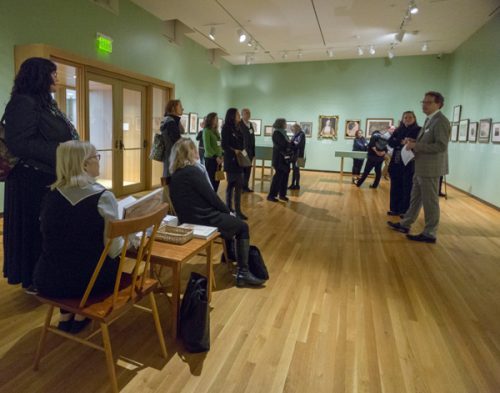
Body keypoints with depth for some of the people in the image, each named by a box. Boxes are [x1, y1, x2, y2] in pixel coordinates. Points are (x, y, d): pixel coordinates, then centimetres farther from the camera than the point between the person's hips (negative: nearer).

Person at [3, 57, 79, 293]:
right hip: (33, 180, -9)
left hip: (51, 178, 9)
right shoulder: (23, 103, -13)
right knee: (36, 229, 2)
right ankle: (33, 280, 18)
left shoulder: (46, 103, 16)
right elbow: (18, 143, -22)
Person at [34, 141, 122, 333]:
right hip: (87, 280, -4)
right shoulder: (103, 197, -18)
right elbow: (114, 250, -16)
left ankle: (65, 316, 35)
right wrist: (125, 240, 6)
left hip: (47, 280, 5)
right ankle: (81, 316, 29)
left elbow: (52, 236, 14)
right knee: (113, 260, 27)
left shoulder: (51, 194, -1)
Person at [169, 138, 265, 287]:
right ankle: (243, 273, 8)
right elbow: (211, 196, -16)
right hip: (203, 220, -9)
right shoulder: (192, 171, -18)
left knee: (230, 220, 27)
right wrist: (228, 211, 0)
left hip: (189, 219, 9)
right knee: (243, 227, 9)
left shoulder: (175, 175, 8)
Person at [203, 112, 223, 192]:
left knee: (217, 180, 8)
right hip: (210, 159, -7)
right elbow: (207, 147, -14)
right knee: (211, 180, -4)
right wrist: (215, 157, -16)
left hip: (218, 159, 7)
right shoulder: (206, 130, -7)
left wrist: (221, 155, 4)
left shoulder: (216, 130, 15)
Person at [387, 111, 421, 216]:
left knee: (407, 188, -1)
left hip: (409, 164, -4)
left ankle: (406, 211, 7)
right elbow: (390, 142, -3)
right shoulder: (398, 130, 12)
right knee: (395, 187, 9)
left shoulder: (418, 130, 2)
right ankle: (395, 209, 19)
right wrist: (401, 142, -19)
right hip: (396, 163, 4)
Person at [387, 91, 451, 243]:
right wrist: (414, 143, 4)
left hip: (430, 168, -10)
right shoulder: (429, 119, 15)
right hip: (421, 167, 10)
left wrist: (416, 146, -21)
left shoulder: (441, 121, -15)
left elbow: (441, 146, -24)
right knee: (415, 198, 17)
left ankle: (430, 234, 10)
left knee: (430, 201, 0)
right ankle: (405, 225, 27)